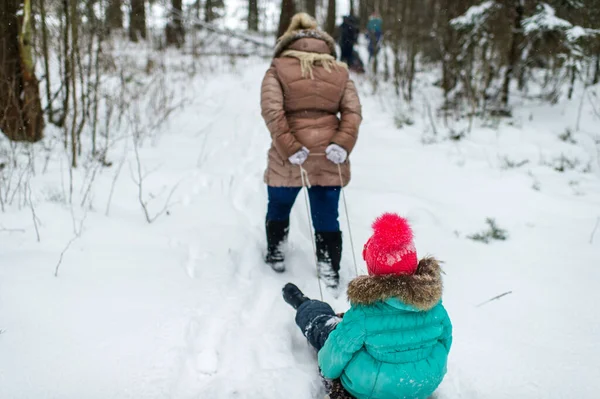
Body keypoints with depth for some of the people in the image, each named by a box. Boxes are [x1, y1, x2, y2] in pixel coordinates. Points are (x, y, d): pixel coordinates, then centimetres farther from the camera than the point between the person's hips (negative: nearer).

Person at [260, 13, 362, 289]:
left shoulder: (278, 69, 0)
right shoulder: (340, 72, 8)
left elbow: (272, 111, -14)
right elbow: (353, 111, -4)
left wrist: (289, 147, -15)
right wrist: (342, 144, -11)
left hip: (287, 157, -1)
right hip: (329, 158, 2)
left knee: (279, 208, 23)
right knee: (327, 217, 11)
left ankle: (275, 256, 37)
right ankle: (330, 271, 15)